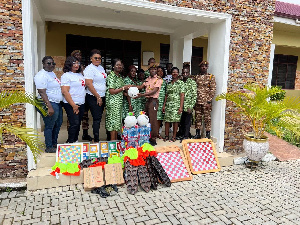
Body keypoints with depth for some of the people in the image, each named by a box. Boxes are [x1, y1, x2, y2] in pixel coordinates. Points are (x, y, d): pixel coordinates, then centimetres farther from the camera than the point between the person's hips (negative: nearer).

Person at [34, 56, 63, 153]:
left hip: (57, 103, 10)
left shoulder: (52, 73, 14)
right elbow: (42, 93, -22)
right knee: (49, 126, 0)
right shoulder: (42, 75, -15)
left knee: (58, 124, 18)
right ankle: (49, 148, 13)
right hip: (49, 104, -10)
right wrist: (49, 107, -26)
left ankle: (54, 143, 33)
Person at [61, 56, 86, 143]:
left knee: (78, 124, 10)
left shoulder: (80, 75, 17)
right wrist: (73, 105, -17)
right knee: (74, 124, -11)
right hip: (71, 104, -7)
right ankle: (70, 142, 1)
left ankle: (75, 141, 22)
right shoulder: (66, 75, -6)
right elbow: (65, 92, -14)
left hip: (81, 104, 7)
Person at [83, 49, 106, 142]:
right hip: (93, 98, -8)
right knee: (97, 118, -7)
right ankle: (96, 140, 0)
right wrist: (98, 97, -17)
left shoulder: (101, 67, 16)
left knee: (98, 118, 11)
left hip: (101, 97, 8)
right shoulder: (89, 68, -10)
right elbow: (89, 84, -19)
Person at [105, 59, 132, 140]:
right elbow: (111, 91, -17)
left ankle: (116, 140, 19)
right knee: (113, 121, -6)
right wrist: (123, 88, -15)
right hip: (113, 102, -8)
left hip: (119, 102, 8)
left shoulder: (120, 77, 14)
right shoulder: (111, 76, -11)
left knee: (118, 121, 10)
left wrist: (127, 90, 3)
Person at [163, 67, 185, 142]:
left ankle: (174, 137, 11)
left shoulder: (181, 83, 1)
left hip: (176, 104, -4)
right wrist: (164, 105, 9)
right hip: (168, 104, 4)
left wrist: (181, 106, -12)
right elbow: (166, 95, 15)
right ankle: (166, 136, 16)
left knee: (175, 120, -1)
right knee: (167, 120, 3)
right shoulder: (168, 83, 13)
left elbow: (182, 95, -5)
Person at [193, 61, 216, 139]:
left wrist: (209, 100, -14)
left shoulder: (211, 77, 0)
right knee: (197, 118, 9)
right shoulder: (197, 77, 13)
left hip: (206, 101, -4)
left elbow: (213, 89, -6)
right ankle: (197, 134, 20)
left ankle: (208, 134, 9)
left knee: (207, 118, 0)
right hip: (197, 101, 4)